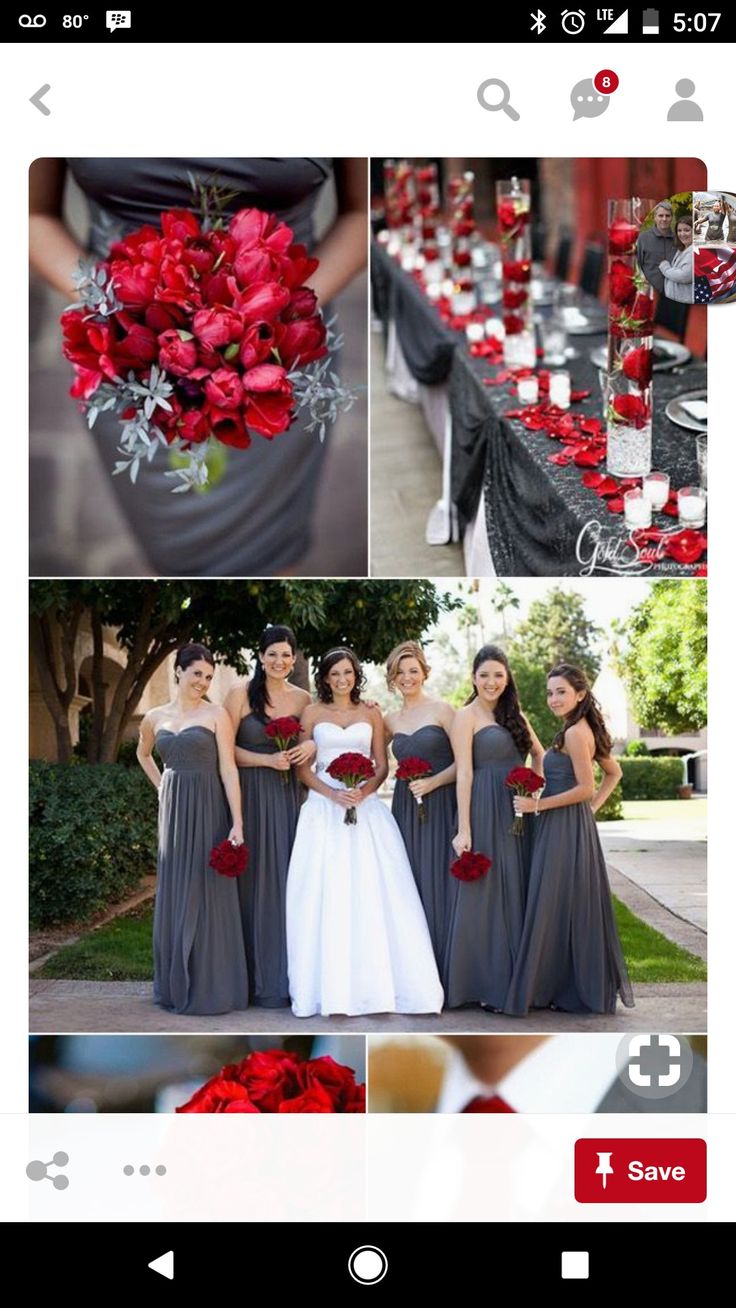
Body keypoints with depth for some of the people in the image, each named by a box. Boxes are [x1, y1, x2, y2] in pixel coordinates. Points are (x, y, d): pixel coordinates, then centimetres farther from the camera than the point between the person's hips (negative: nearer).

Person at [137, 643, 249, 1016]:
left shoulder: (216, 714, -5)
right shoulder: (155, 717, 7)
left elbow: (228, 769, -10)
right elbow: (143, 754, 28)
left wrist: (237, 824, -16)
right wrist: (160, 787, 14)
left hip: (208, 811, -4)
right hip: (173, 811, 4)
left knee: (206, 894, -1)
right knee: (174, 894, 9)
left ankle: (210, 985, 7)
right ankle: (176, 983, 19)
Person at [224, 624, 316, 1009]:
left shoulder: (303, 699, 9)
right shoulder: (240, 693, -2)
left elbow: (314, 740, 18)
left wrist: (312, 745, -4)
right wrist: (267, 760, -15)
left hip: (287, 797, 4)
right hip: (250, 795, -3)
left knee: (287, 880, 3)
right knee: (255, 880, -2)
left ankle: (286, 974, 12)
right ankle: (259, 980, 5)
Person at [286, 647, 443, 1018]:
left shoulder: (371, 714, 10)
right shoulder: (313, 713, 7)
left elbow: (382, 765, 8)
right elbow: (302, 768, 3)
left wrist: (364, 791, -11)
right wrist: (333, 794, -11)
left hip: (366, 807, 1)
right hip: (324, 808, -1)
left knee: (371, 893, -5)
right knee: (325, 896, -5)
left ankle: (376, 981, 0)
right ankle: (329, 985, 0)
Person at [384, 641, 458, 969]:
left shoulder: (441, 711, -1)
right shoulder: (390, 720, 12)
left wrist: (433, 782, -16)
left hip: (439, 806, -4)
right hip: (405, 808, 4)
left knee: (438, 879, -5)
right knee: (409, 883, 3)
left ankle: (444, 965, 3)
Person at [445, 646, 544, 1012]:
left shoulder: (513, 714, 14)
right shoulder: (466, 716, -5)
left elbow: (539, 754, 26)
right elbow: (464, 774, -11)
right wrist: (463, 830, -16)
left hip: (516, 814, 7)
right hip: (485, 814, -7)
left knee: (516, 894, 9)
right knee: (483, 895, -3)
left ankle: (513, 980, 17)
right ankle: (483, 984, 5)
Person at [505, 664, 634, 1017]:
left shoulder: (575, 733, -15)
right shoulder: (585, 730, 14)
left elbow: (585, 788, -20)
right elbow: (614, 772, 23)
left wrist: (537, 805, -15)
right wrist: (594, 806, 14)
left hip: (564, 829, -10)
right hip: (577, 827, 10)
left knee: (554, 906, -4)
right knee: (577, 906, 13)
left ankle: (562, 991, 2)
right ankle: (587, 988, 19)